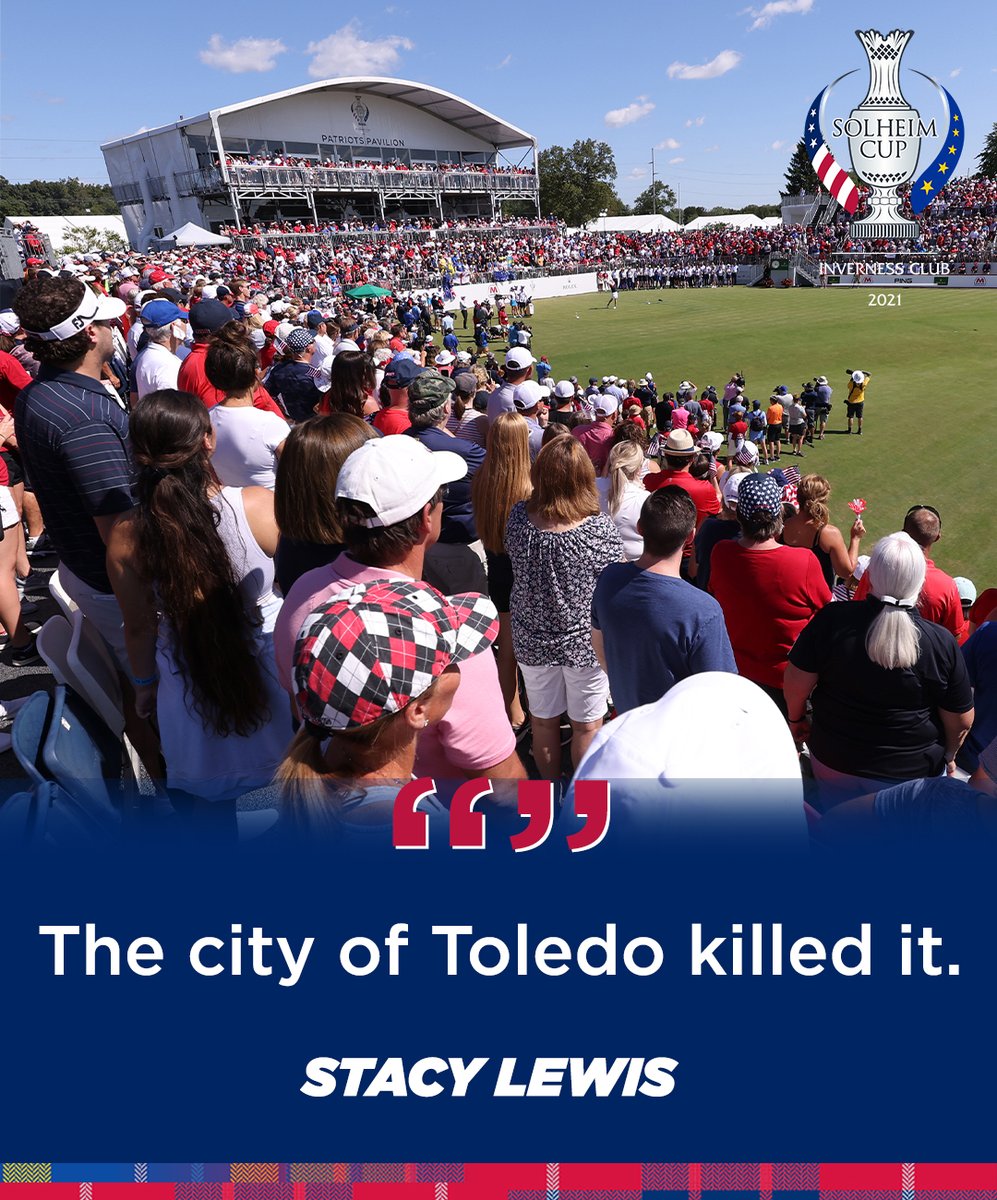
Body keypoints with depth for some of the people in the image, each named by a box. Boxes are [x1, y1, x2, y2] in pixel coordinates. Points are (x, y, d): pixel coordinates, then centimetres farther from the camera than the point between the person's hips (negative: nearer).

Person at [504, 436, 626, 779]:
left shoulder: (518, 518, -16)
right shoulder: (600, 529, -24)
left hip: (532, 642, 3)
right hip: (586, 642, -2)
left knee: (543, 721, 21)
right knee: (586, 726, 18)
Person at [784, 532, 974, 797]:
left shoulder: (832, 620, -20)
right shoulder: (942, 643, -17)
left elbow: (796, 682, -12)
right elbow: (961, 722, -7)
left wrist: (796, 718, 8)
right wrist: (947, 756, 13)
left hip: (834, 765, 0)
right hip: (914, 773, 0)